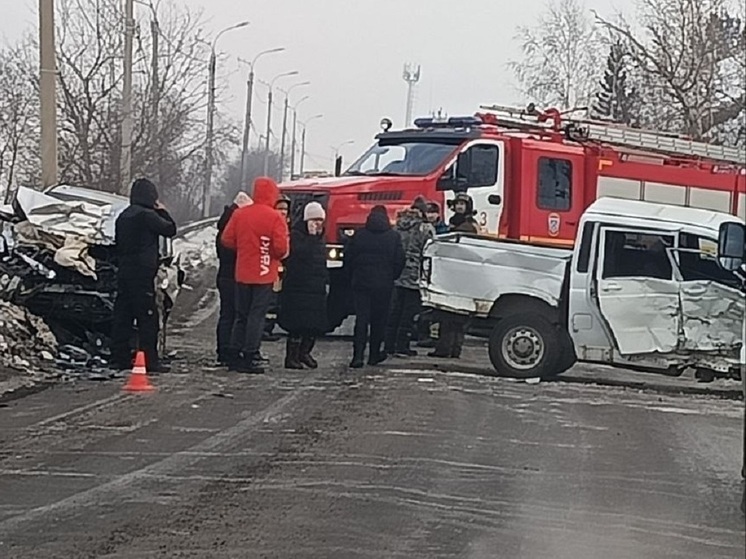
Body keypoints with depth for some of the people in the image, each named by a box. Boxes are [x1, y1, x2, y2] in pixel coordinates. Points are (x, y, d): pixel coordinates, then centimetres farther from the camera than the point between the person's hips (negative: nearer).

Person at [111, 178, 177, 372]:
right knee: (148, 317, -6)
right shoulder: (147, 215, -12)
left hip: (124, 272, 8)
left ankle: (120, 357, 12)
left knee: (122, 316, 9)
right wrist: (162, 211, 7)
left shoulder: (123, 216, 14)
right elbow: (170, 229, -6)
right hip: (142, 273, -8)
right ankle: (150, 360, -7)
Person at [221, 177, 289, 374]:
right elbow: (281, 247, -17)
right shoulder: (275, 217, -12)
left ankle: (236, 356, 14)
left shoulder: (239, 214, 0)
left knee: (241, 315, 13)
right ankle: (251, 356, -4)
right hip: (264, 275, -4)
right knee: (257, 315, -1)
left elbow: (227, 240, 2)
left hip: (242, 274, 4)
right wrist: (280, 254, 5)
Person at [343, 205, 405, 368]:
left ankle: (358, 355, -12)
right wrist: (392, 277, 15)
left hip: (360, 283, 1)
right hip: (384, 285, 0)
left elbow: (348, 258, 3)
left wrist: (352, 277, 15)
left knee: (361, 318, 0)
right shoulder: (394, 237, -2)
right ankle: (374, 354, 16)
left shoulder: (359, 235, 0)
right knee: (378, 319, 10)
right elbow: (399, 261, 0)